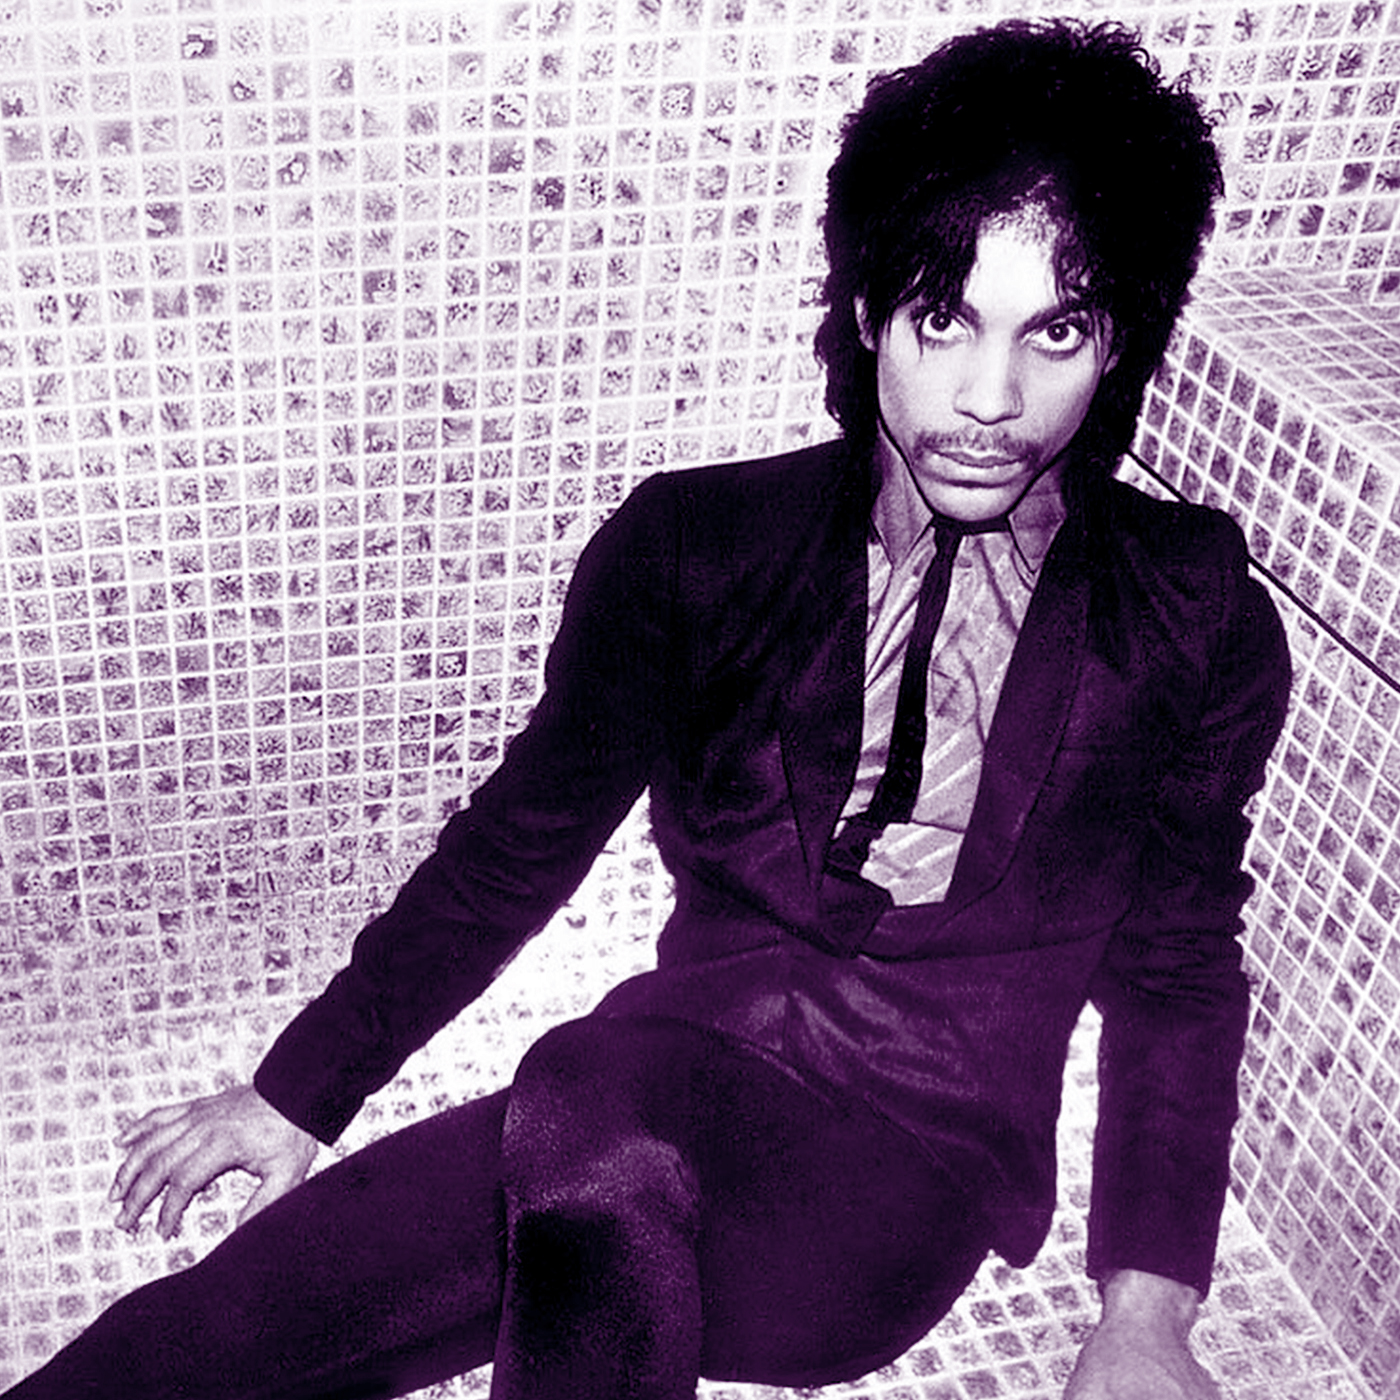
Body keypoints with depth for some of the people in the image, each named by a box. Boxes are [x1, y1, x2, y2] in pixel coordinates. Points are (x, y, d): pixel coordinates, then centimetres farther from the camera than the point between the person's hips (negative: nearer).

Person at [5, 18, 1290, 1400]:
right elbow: (526, 834, 9)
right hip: (668, 1096, 2)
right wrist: (298, 1088, 11)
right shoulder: (692, 548, 1)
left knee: (599, 1098, -36)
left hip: (907, 1183, -1)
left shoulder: (1200, 627, 0)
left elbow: (1175, 969, 9)